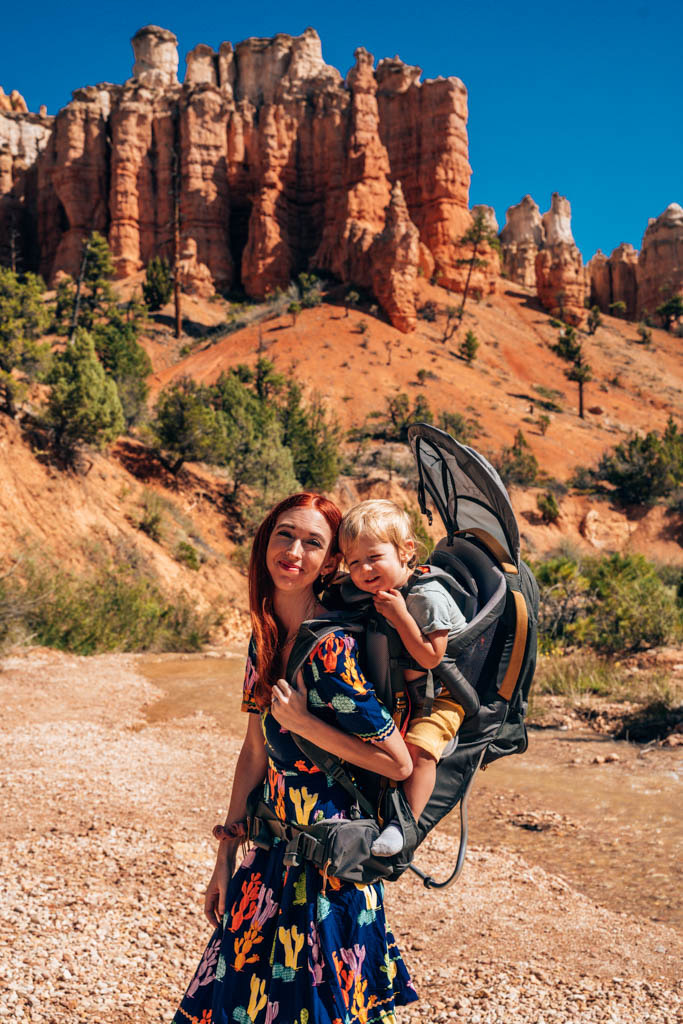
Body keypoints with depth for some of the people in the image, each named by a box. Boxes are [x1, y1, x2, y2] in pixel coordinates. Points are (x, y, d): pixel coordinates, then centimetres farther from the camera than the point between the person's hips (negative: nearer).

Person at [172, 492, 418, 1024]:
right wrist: (227, 853, 11)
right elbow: (256, 751, 8)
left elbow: (399, 763, -19)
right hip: (278, 851, 8)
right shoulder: (267, 637, 2)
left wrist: (305, 723, -22)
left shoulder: (330, 651, -22)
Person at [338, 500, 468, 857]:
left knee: (419, 746, -26)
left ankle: (404, 824, -20)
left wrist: (400, 616, -33)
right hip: (402, 693, 8)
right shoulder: (376, 595, -2)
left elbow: (430, 657, -30)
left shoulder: (428, 596, -25)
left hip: (444, 694, -8)